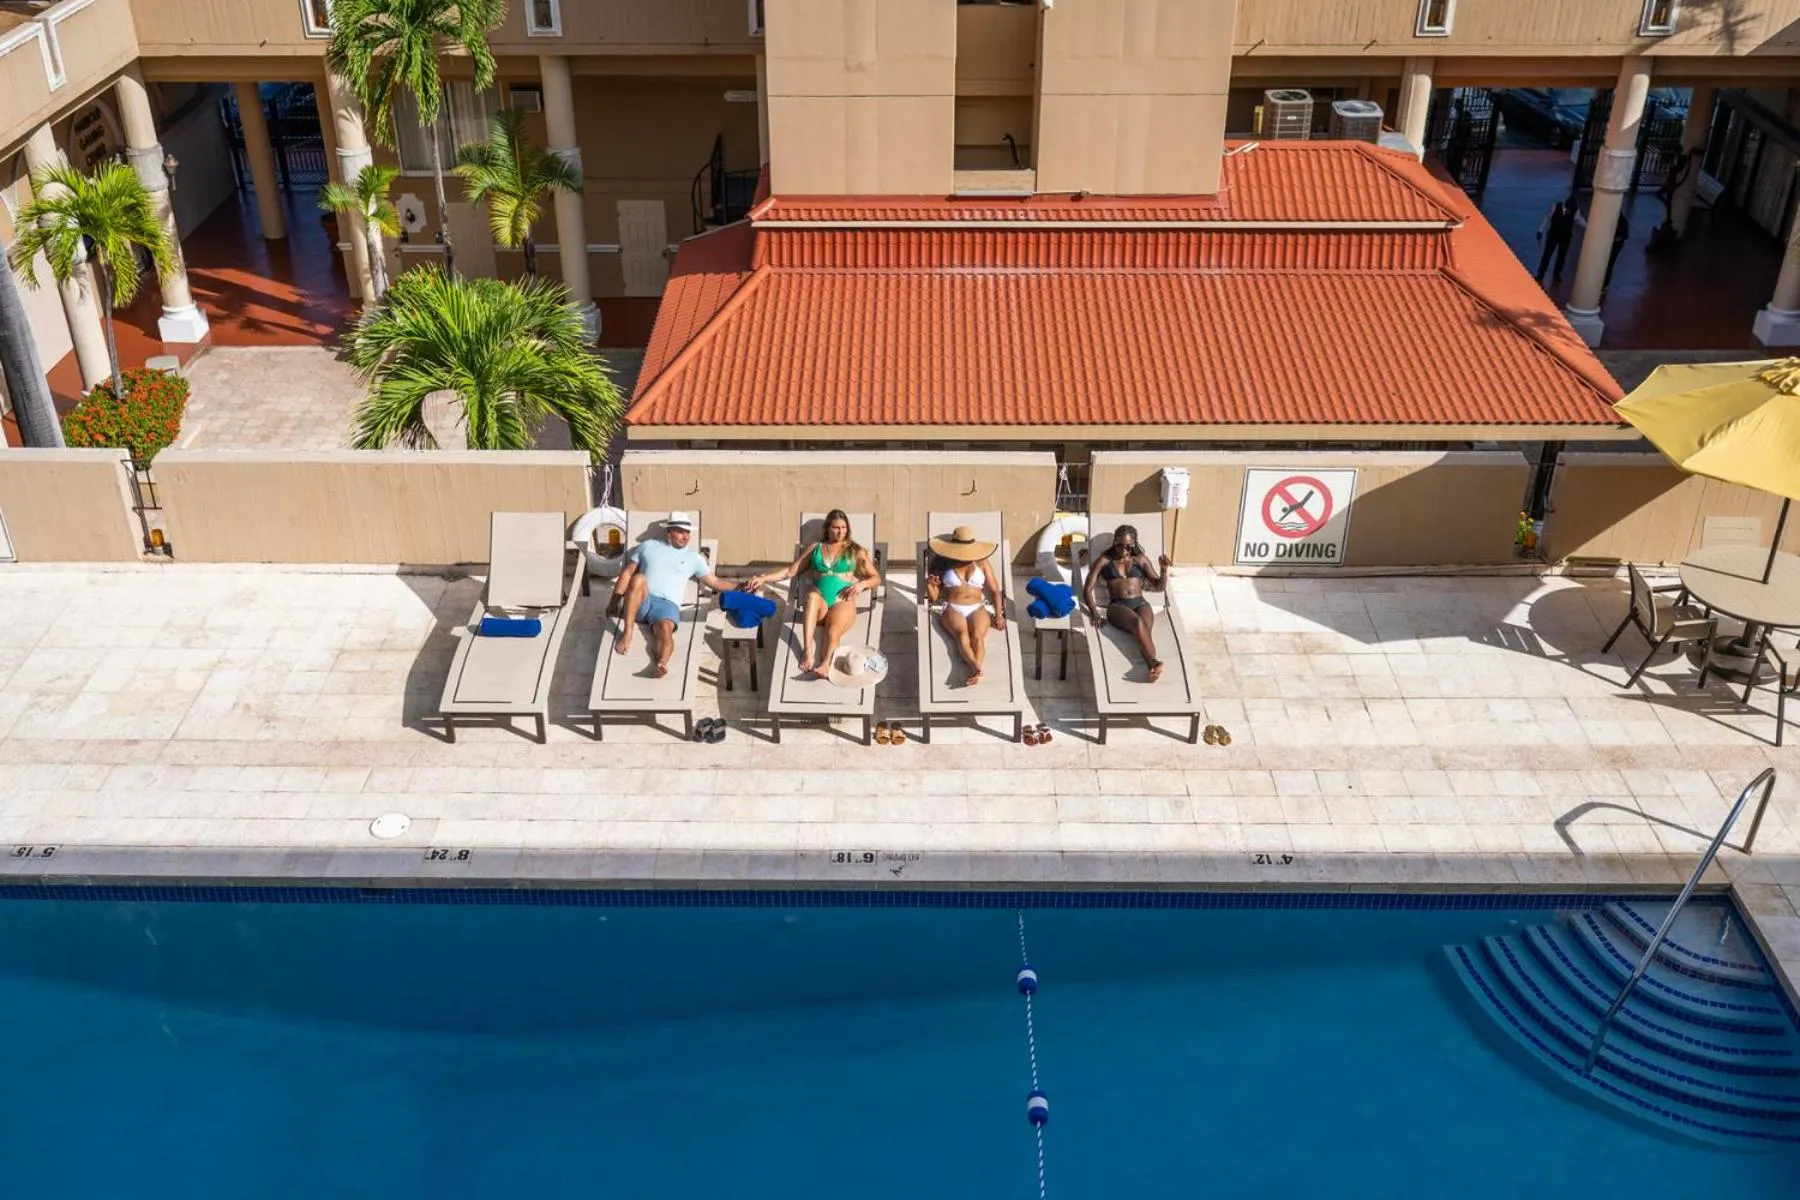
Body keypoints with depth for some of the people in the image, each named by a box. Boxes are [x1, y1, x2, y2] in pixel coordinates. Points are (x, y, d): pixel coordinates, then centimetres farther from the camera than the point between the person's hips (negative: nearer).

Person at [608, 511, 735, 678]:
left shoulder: (694, 557, 21)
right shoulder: (648, 546, 19)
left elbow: (714, 582, 21)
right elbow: (627, 573, 16)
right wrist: (615, 601, 7)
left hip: (667, 605, 0)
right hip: (641, 601, 0)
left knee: (665, 629, -35)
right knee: (639, 578, -34)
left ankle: (661, 664, -67)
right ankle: (627, 633, -35)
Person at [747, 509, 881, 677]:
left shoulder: (856, 551, 18)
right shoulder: (815, 548, 21)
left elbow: (876, 578, 17)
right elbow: (790, 571, 21)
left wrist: (861, 584, -5)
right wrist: (763, 578, 8)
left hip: (842, 602, -1)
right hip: (819, 603, 1)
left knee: (834, 628, -37)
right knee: (812, 595, -38)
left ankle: (825, 663, -63)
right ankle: (807, 653, -48)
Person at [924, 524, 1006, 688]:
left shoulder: (981, 561, 14)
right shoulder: (943, 563, 11)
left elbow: (995, 591, 14)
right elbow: (933, 597, 11)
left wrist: (998, 615, -2)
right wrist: (929, 584, -11)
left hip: (977, 609, 1)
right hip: (952, 609, -1)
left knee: (977, 635, -33)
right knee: (962, 634, -35)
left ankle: (975, 671, -55)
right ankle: (977, 668, -57)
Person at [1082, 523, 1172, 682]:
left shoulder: (1140, 559, 20)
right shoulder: (1104, 560, 13)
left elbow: (1159, 586, 20)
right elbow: (1088, 589, 6)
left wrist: (1164, 570, 0)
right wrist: (1094, 611, -12)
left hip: (1140, 603, 2)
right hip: (1117, 606, -2)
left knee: (1146, 628, -33)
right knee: (1137, 623, -37)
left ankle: (1151, 667, -59)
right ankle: (1154, 663, -54)